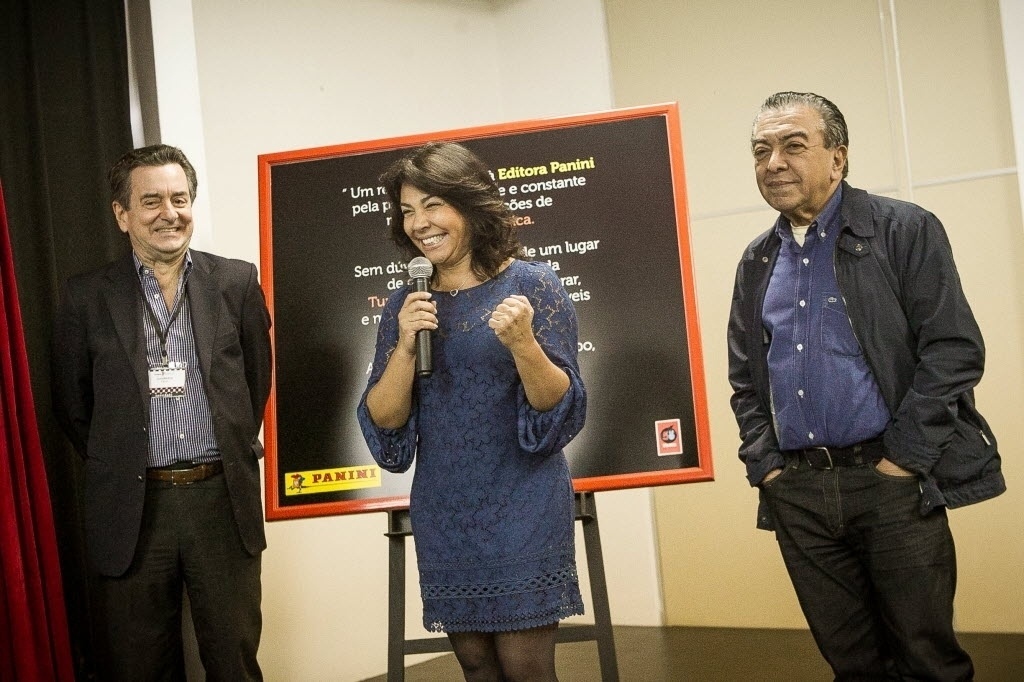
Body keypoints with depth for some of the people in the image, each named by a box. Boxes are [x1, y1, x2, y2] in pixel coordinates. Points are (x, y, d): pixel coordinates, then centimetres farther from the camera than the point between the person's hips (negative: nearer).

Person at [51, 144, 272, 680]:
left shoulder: (236, 283, 4)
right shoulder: (86, 298, 1)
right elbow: (72, 405, 9)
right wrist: (115, 466, 8)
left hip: (223, 500, 1)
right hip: (131, 509, 0)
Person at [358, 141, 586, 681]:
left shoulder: (531, 284, -6)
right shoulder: (405, 306, 5)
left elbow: (558, 407, -9)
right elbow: (383, 423, 1)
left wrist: (522, 342, -26)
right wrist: (405, 347, -14)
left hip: (522, 507, -4)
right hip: (444, 515, 4)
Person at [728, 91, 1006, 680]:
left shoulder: (905, 231, -3)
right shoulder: (756, 263, 13)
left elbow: (955, 349, -9)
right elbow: (745, 380, 18)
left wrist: (904, 458, -13)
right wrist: (764, 465, 6)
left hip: (891, 483, -4)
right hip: (797, 493, 5)